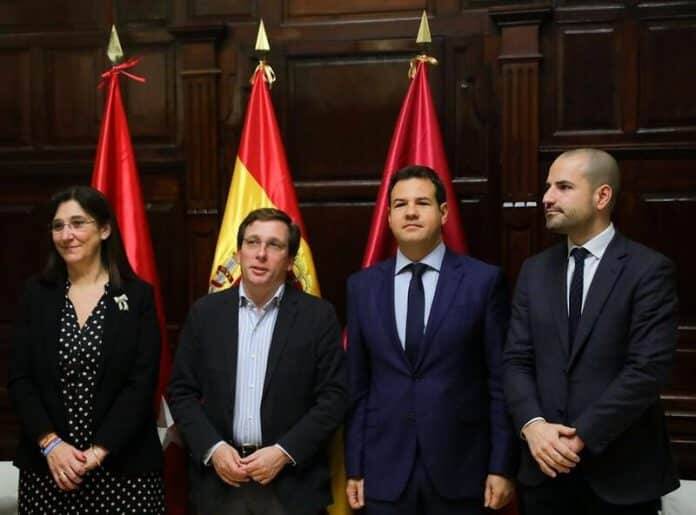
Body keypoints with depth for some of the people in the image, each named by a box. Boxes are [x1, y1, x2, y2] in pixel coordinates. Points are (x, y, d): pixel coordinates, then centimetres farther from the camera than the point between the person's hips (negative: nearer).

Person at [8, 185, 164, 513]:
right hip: (46, 467, 2)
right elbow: (19, 378, 1)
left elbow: (142, 384, -7)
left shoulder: (138, 295, -2)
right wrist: (50, 442, -11)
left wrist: (98, 451, -14)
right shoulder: (37, 294, 5)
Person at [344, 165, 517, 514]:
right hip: (384, 473, 2)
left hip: (459, 470, -2)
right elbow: (357, 386, 6)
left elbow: (500, 382, -2)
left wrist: (502, 467, -4)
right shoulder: (363, 286, 5)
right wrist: (354, 468, 4)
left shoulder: (483, 280, -3)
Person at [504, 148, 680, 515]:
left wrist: (582, 435, -17)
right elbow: (516, 360, 3)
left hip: (620, 470, -4)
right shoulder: (535, 270, 7)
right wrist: (533, 425, -13)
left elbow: (647, 369, -15)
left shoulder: (649, 270, -8)